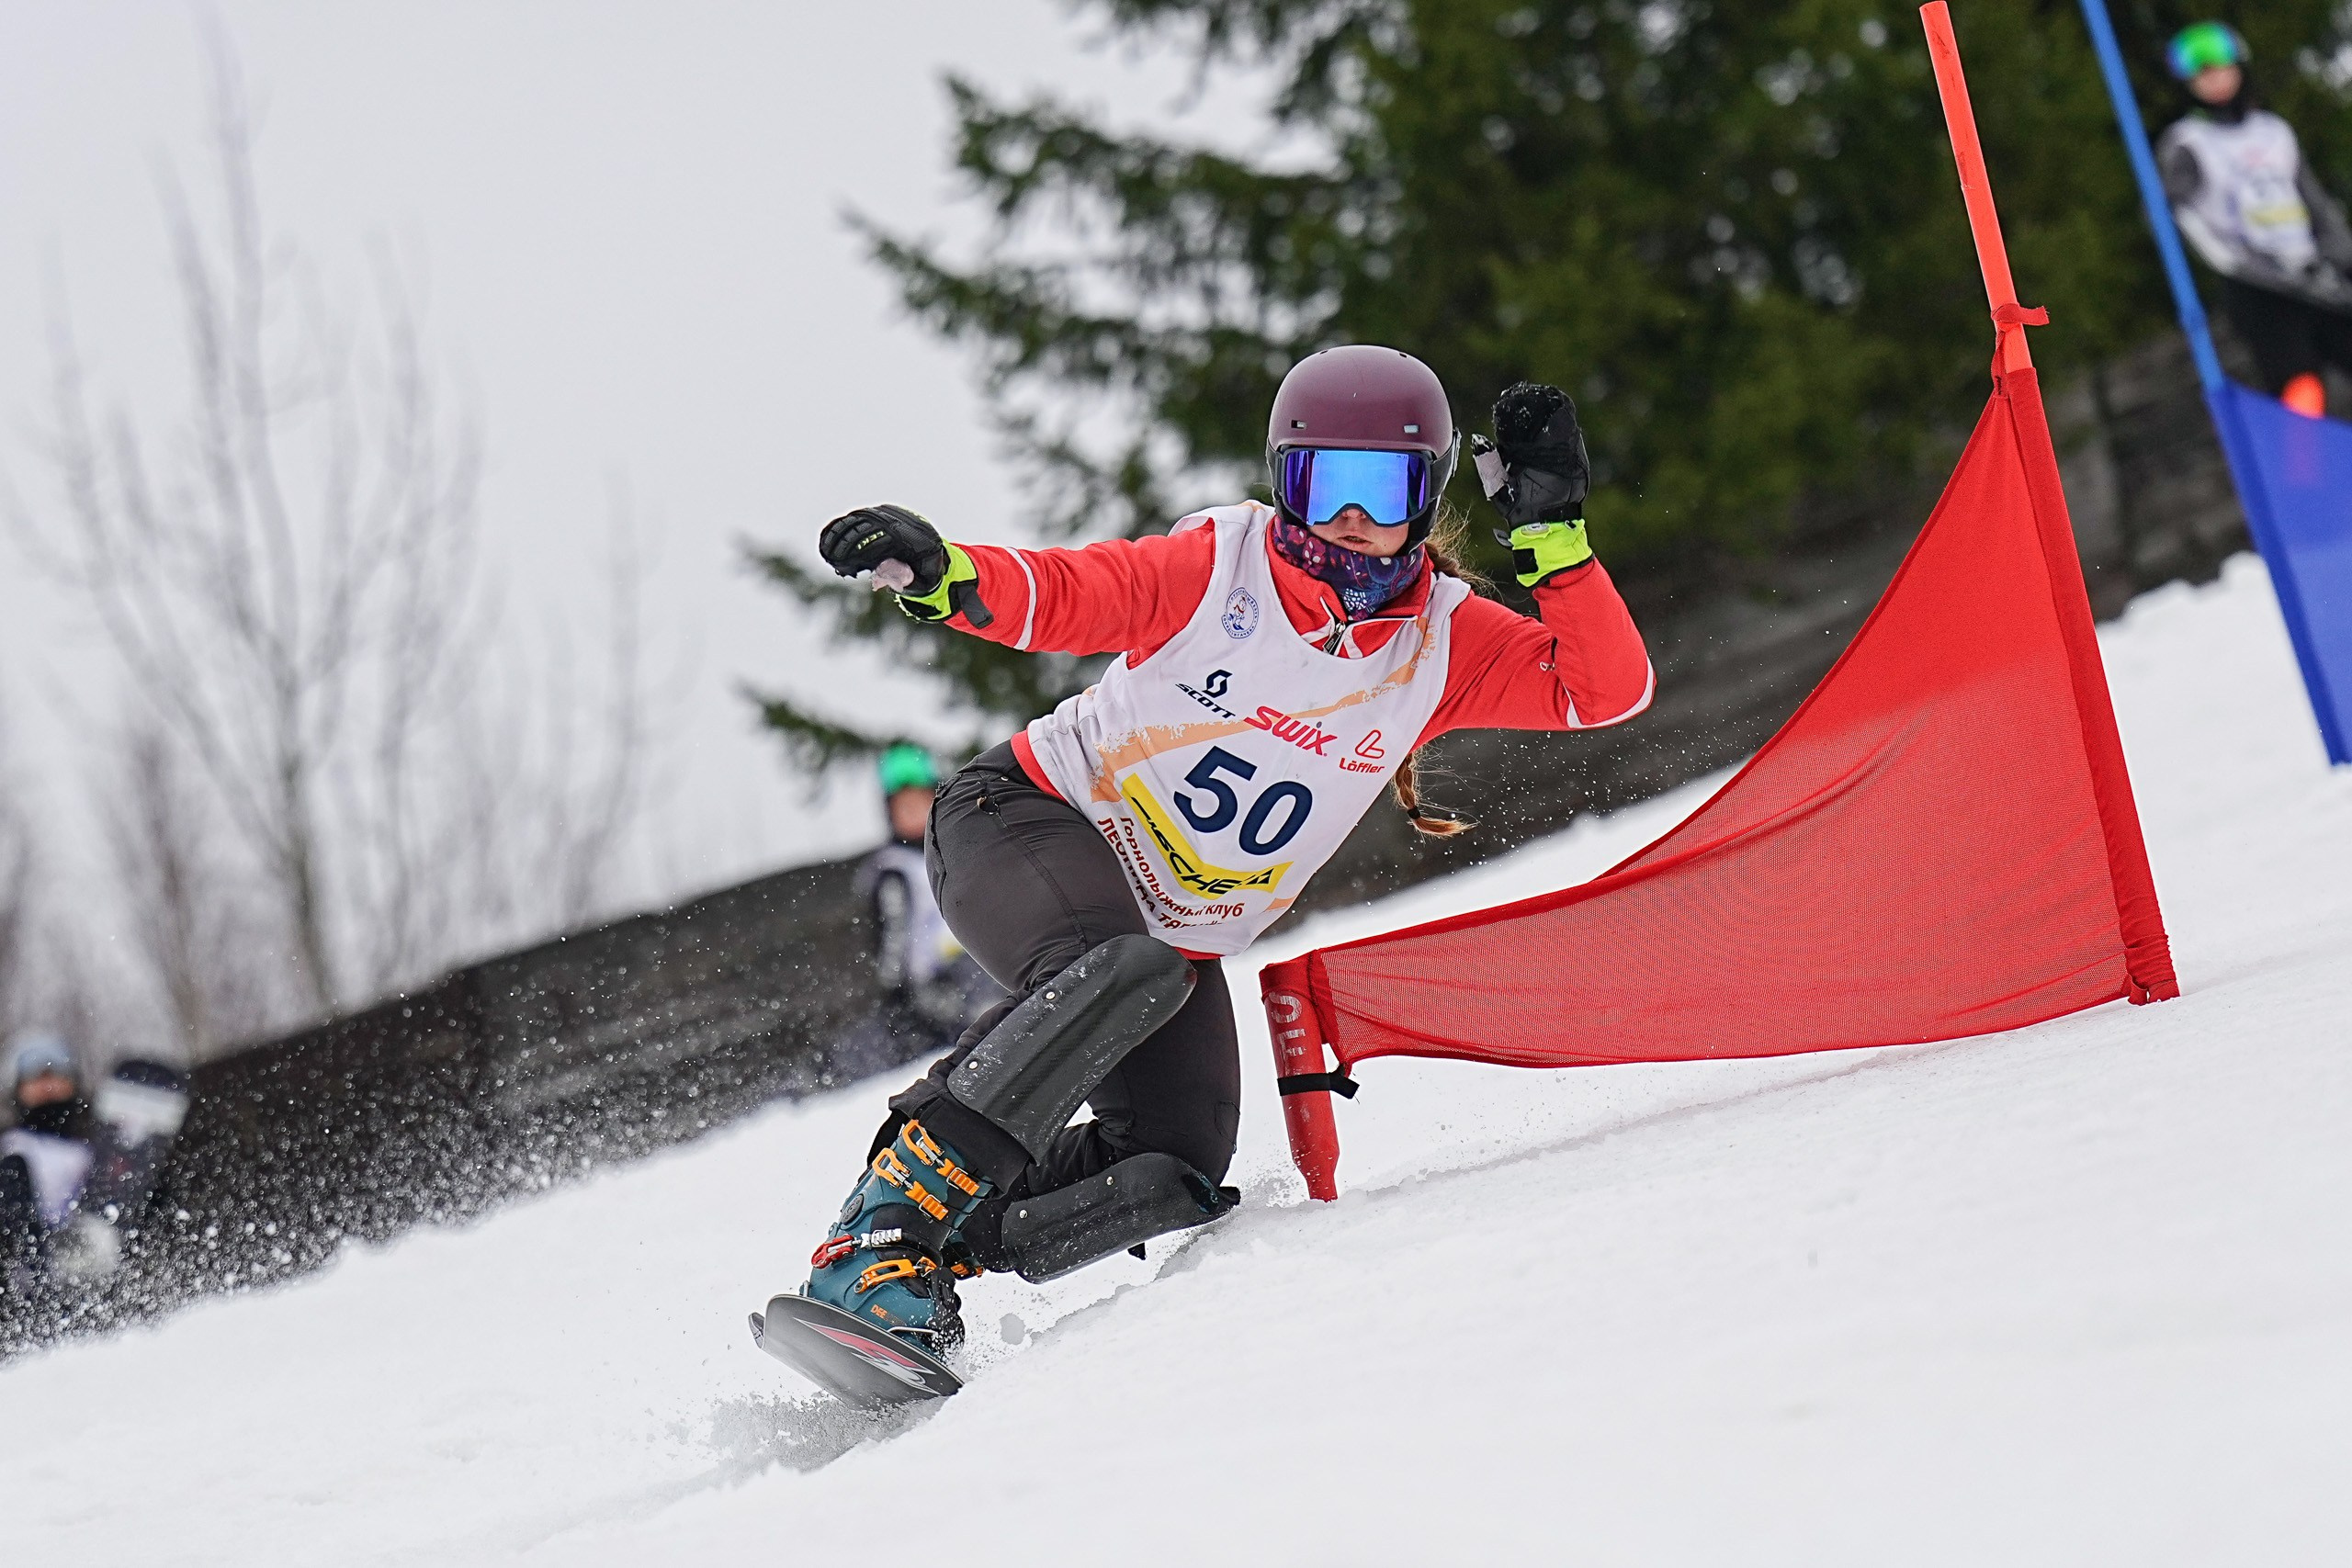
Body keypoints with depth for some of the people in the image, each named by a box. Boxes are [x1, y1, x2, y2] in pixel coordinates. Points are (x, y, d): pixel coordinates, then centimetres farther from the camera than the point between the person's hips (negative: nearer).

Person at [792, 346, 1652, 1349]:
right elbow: (1061, 596, -16)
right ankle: (893, 1214, -36)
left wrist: (1551, 531, -22)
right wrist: (937, 572, -36)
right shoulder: (1221, 562, -13)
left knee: (1177, 1176, -13)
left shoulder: (1449, 642, -4)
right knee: (1130, 976, -38)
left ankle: (934, 1262, 1)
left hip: (1179, 936, 5)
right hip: (1026, 818, -5)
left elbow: (1611, 687, -12)